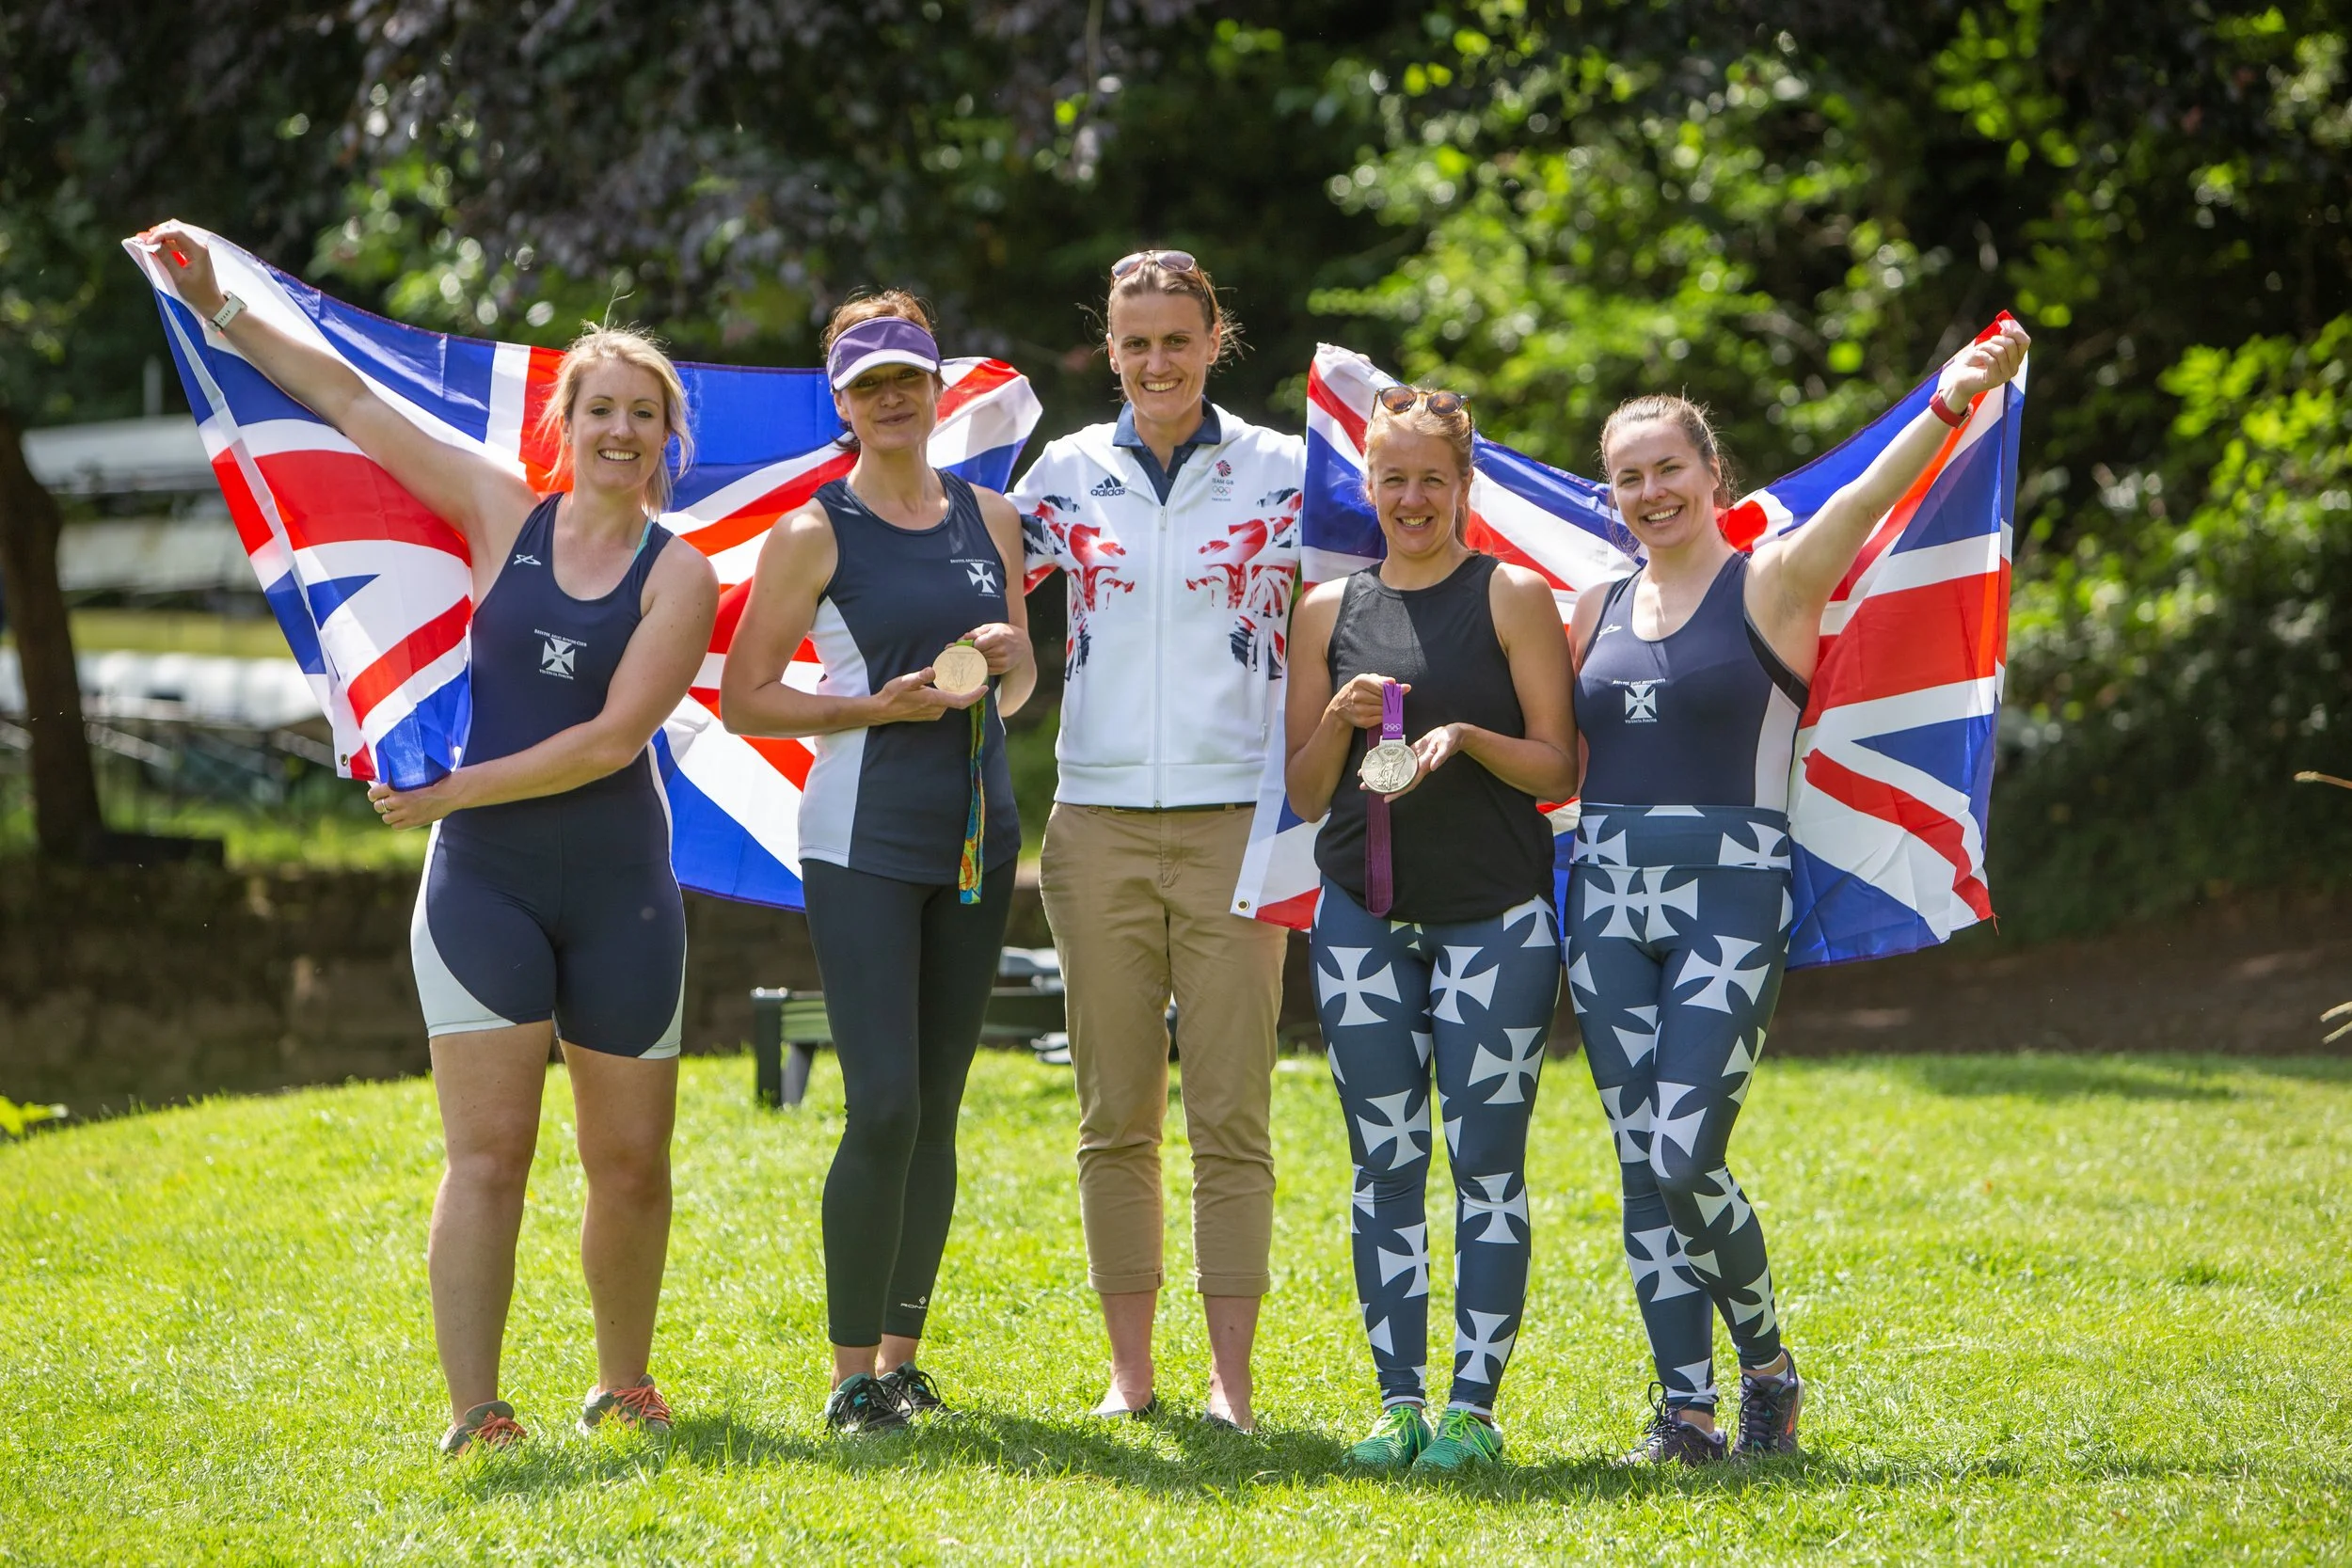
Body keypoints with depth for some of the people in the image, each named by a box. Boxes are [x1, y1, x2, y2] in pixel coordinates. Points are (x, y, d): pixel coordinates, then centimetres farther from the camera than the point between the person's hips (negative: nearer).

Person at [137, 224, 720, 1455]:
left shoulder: (680, 574, -2)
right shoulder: (503, 513, 4)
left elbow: (613, 739, -12)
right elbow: (355, 406, 8)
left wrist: (457, 788, -12)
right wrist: (222, 310, 7)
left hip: (619, 892, 0)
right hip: (481, 881, 0)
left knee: (631, 1160, 7)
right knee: (489, 1153, -7)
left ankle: (624, 1384, 28)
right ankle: (474, 1416, -8)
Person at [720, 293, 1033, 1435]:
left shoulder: (989, 520, 12)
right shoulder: (815, 536, -3)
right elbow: (743, 701, -4)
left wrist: (1006, 655, -1)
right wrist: (882, 706, -15)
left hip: (976, 834, 5)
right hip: (864, 841, -5)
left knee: (937, 1108, 8)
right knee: (884, 1104, -14)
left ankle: (903, 1357, 16)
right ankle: (853, 1376, -7)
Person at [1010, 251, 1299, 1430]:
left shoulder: (1282, 471, 4)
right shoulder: (1067, 472, 9)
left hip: (1233, 820, -2)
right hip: (1100, 821, 2)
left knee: (1232, 1115, -3)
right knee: (1114, 1117, 5)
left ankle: (1231, 1380, 0)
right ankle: (1129, 1371, 13)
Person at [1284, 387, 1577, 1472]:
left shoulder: (1513, 598, 1)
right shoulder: (1330, 611, 11)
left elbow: (1559, 770, -2)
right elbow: (1303, 793, 12)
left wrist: (1465, 738, -18)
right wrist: (1341, 722, -7)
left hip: (1495, 920, -3)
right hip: (1364, 920, 3)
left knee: (1486, 1160, -4)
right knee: (1385, 1165, 3)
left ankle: (1475, 1405, 1)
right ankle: (1398, 1401, 9)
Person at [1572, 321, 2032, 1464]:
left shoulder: (1768, 586, -2)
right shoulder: (1597, 610, 13)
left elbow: (1865, 502, -19)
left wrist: (1951, 400, -34)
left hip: (1729, 898, -5)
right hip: (1607, 899, 5)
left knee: (1685, 1157, -12)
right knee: (1642, 1166, 4)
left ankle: (1766, 1364, 11)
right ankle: (1685, 1406, 11)